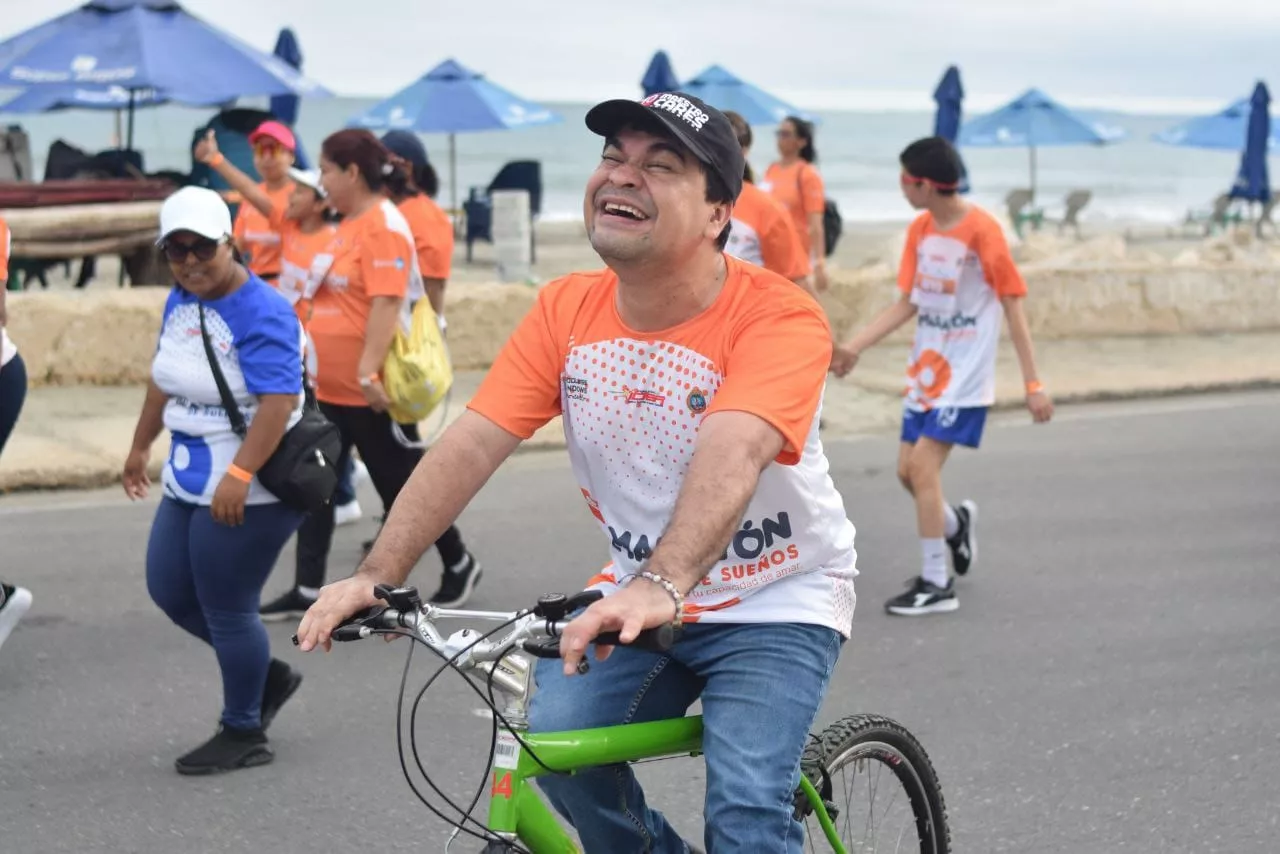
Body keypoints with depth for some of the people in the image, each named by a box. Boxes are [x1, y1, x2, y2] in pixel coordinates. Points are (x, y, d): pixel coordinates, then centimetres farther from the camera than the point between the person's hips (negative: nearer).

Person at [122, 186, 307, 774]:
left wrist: (239, 475, -34)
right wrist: (140, 447, 25)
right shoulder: (181, 301, 7)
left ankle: (244, 735, 18)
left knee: (226, 611, 0)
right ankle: (267, 674, 32)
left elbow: (280, 401, -27)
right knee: (169, 592, 14)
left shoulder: (260, 314, -19)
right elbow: (165, 378, 20)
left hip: (249, 491, -9)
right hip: (189, 483, 9)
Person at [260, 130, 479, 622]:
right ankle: (308, 590, 10)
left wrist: (369, 372, -29)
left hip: (369, 390, -9)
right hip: (329, 387, 9)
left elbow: (386, 304, -25)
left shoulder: (384, 227, -17)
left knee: (401, 484, 4)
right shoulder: (349, 225, 12)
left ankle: (458, 565, 22)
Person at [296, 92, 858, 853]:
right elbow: (470, 446, -14)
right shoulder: (566, 311, -7)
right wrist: (377, 577, -25)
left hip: (776, 605, -4)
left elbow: (731, 458, -40)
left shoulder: (779, 318, -23)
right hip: (639, 594, 4)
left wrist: (662, 585, -56)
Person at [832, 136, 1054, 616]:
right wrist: (853, 348, 4)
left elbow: (1013, 307, -12)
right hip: (926, 369, 7)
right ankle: (956, 524, 39)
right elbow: (907, 304, 11)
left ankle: (936, 585, -3)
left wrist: (1033, 383, -12)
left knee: (923, 466, -13)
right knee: (908, 470, 8)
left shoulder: (981, 230, -15)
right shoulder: (920, 230, 5)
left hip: (965, 376, -7)